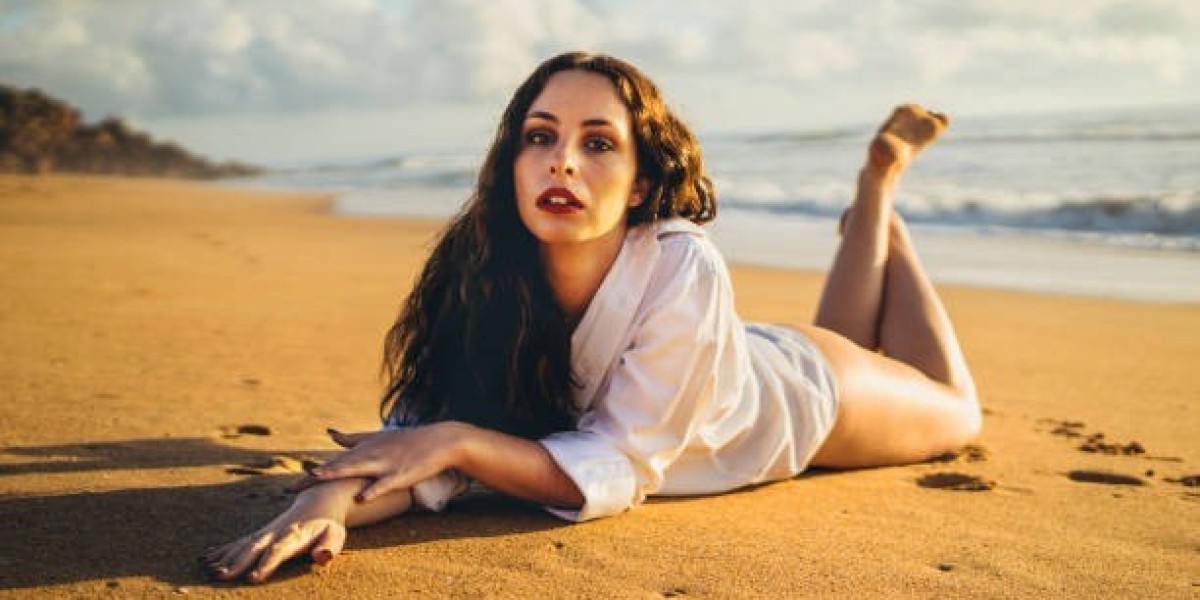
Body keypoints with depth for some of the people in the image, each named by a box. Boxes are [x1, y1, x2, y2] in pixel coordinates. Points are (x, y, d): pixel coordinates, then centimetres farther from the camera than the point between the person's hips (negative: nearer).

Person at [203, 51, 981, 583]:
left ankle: (881, 175, 37)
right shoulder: (482, 266, -33)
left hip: (797, 397, -3)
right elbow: (423, 438, -34)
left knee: (952, 409, 30)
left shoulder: (684, 273, -44)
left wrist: (460, 441, -50)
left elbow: (618, 473, -40)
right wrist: (329, 497, -54)